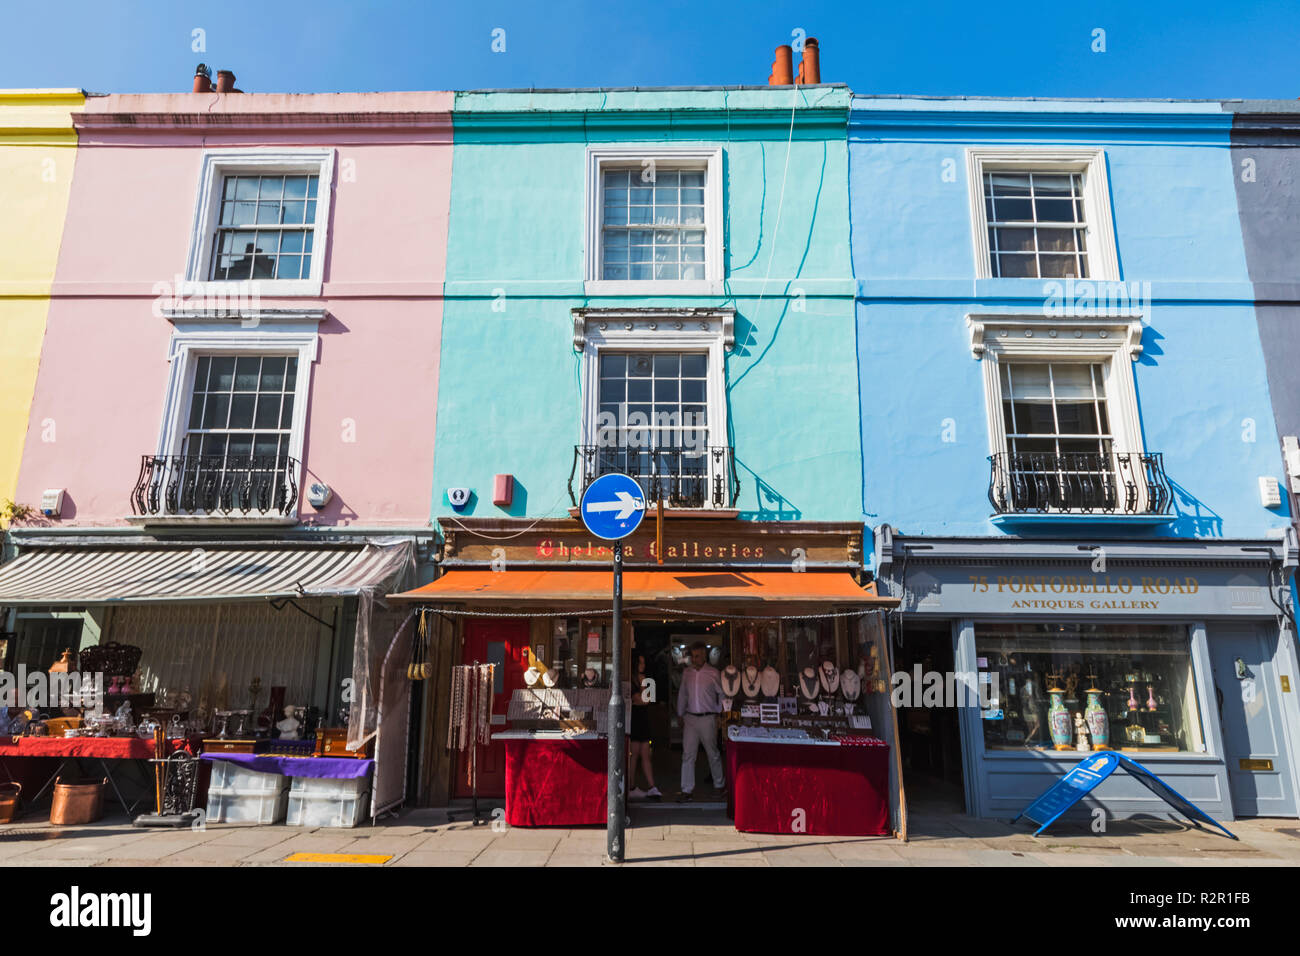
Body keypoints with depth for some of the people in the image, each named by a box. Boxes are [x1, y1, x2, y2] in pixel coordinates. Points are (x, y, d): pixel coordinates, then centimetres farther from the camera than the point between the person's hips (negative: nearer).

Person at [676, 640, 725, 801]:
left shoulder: (713, 673, -4)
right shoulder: (687, 672, 7)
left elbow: (721, 694, 4)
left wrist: (718, 713, 3)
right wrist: (680, 714, 15)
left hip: (707, 719, -3)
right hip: (690, 718, 3)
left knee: (713, 754, 8)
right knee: (687, 755, 1)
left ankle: (719, 784, 27)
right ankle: (687, 791, 6)